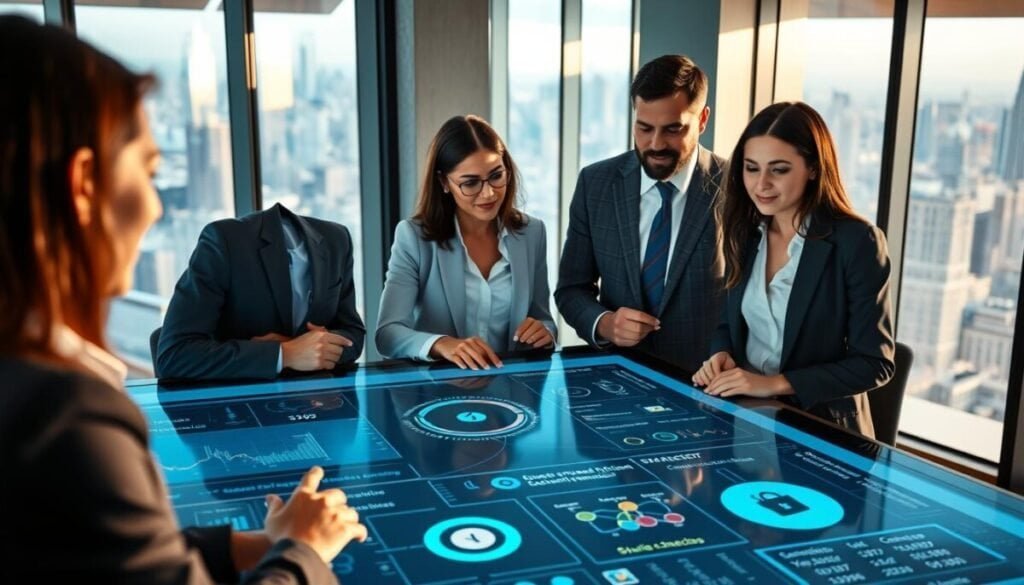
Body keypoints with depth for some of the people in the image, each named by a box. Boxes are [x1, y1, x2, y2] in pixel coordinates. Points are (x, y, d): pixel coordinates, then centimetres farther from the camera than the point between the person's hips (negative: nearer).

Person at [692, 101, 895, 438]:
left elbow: (875, 363, -11)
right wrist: (721, 356, -7)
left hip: (820, 429, -5)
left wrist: (774, 383, -18)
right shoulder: (745, 232, 4)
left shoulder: (858, 242, -12)